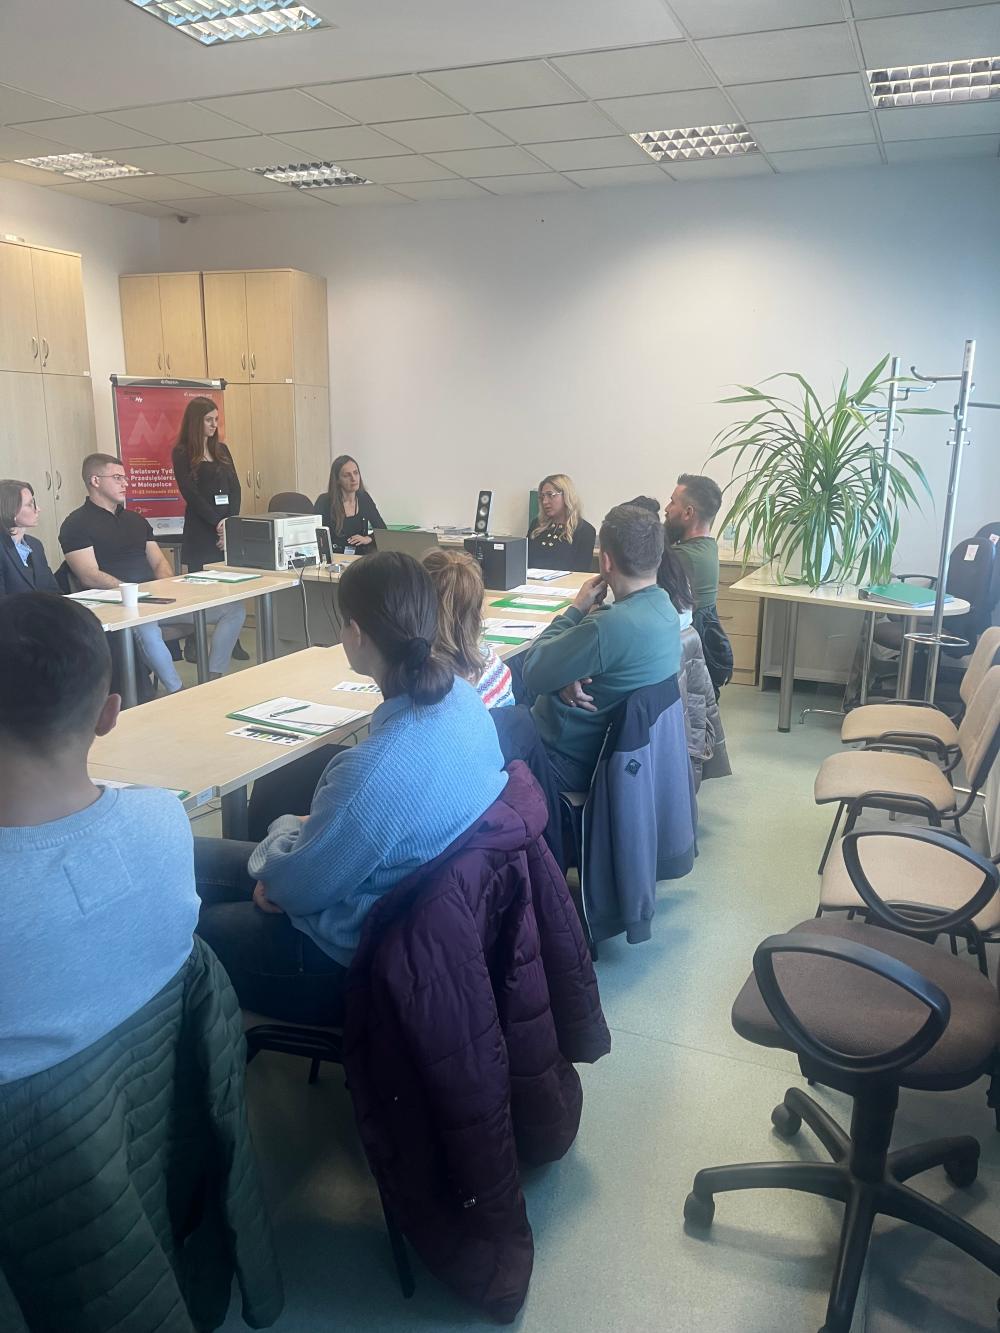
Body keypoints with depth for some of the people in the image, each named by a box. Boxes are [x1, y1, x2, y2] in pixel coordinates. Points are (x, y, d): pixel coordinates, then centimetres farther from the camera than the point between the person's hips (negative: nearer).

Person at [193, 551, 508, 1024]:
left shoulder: (374, 771, -38)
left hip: (354, 951, -8)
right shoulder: (463, 697, -11)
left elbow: (298, 888, -20)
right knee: (195, 858, 17)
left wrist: (283, 830, 0)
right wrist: (310, 827, 4)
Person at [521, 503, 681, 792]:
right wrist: (568, 681, -15)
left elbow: (533, 673, -19)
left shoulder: (611, 625, -32)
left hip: (570, 765, -8)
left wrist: (575, 609, -10)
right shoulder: (663, 606, -2)